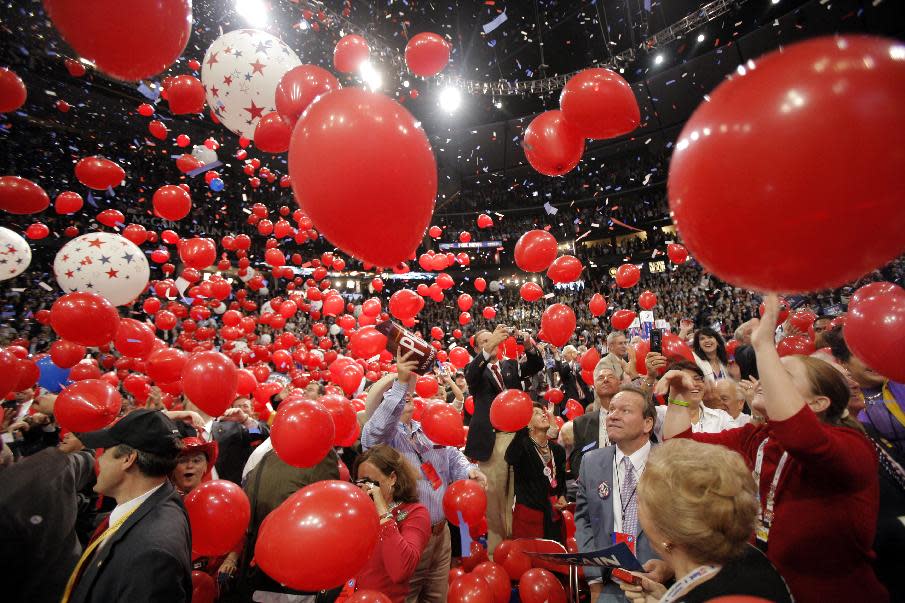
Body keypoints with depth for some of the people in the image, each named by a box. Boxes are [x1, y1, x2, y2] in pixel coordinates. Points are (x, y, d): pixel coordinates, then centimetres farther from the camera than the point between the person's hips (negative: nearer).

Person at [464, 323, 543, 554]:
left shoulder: (511, 365, 16)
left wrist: (528, 345, -19)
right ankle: (496, 548, 14)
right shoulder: (475, 369, 7)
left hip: (518, 435, 3)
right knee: (493, 495, 1)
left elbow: (536, 365, 2)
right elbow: (471, 375, -17)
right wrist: (490, 346, -31)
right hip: (491, 440, -2)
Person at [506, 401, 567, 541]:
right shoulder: (523, 445, -10)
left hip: (554, 516, 6)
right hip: (529, 514, -6)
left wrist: (562, 497, 5)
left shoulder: (557, 449, 10)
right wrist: (521, 430, -42)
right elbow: (510, 458, -34)